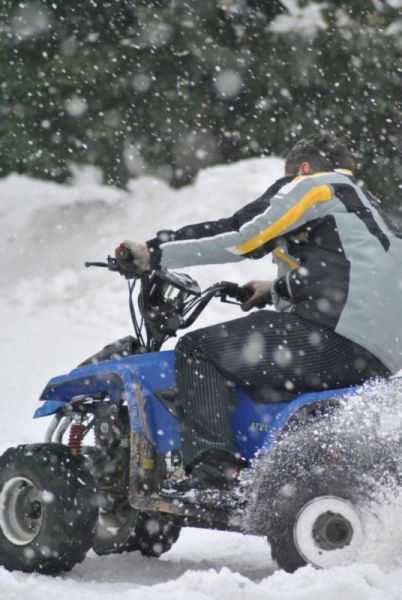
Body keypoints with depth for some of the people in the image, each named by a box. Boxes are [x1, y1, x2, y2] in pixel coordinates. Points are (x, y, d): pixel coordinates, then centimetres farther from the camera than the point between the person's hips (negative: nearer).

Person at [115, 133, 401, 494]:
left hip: (338, 335, -9)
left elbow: (242, 239, -3)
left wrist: (156, 254, 0)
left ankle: (212, 472, -18)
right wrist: (277, 292, 38)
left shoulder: (311, 184, 5)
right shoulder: (364, 203, 31)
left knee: (197, 350, -4)